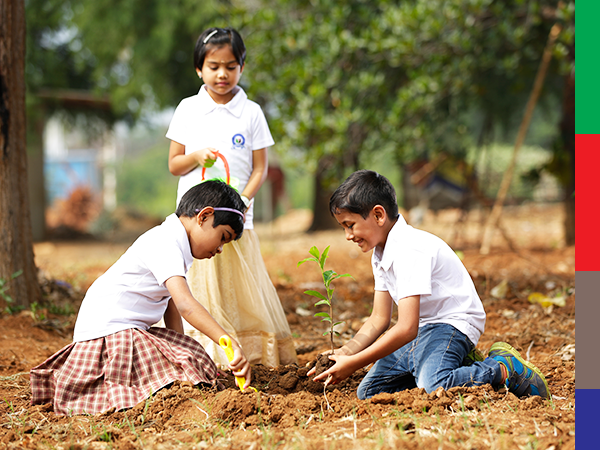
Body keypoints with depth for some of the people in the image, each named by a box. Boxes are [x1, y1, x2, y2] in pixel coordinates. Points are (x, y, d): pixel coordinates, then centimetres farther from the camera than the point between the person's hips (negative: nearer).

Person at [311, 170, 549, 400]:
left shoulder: (409, 250, -25)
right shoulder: (380, 254, 6)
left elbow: (406, 329, -31)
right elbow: (379, 319, 10)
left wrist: (353, 364, -26)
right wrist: (343, 354, -6)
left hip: (453, 324, -10)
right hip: (421, 329, 10)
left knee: (432, 387, -37)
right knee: (368, 391, 4)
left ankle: (503, 369, -11)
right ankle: (458, 367, 6)